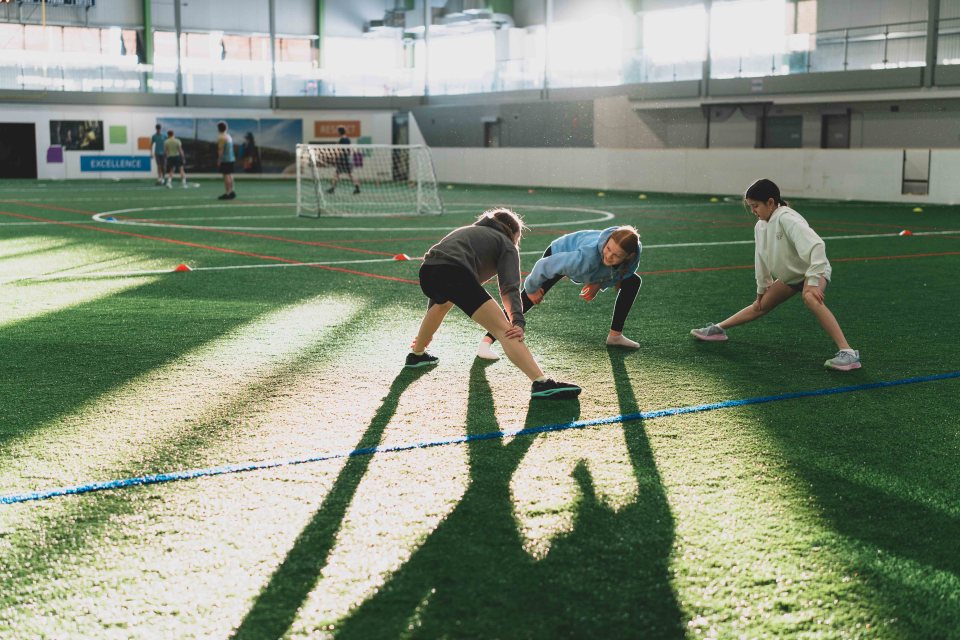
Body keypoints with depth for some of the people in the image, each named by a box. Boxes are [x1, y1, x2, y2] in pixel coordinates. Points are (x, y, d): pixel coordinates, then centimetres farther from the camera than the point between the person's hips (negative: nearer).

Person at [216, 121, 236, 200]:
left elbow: (220, 150, -17)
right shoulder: (229, 136, 15)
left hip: (225, 160, -9)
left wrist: (219, 160, -14)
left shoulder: (221, 137, -12)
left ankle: (227, 193, -12)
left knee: (226, 175, -9)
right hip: (231, 158, 9)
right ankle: (231, 191, 20)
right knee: (230, 175, 14)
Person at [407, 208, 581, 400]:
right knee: (504, 329, -12)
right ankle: (541, 383, -26)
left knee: (442, 303, 43)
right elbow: (510, 288, 0)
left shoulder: (468, 231, 40)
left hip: (426, 272, 8)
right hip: (455, 273, -8)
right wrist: (518, 323, -12)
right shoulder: (506, 244, 20)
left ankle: (416, 354, 58)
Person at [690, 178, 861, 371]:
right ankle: (718, 329, 31)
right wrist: (761, 290, 19)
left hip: (815, 270, -8)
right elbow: (761, 260, 13)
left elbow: (815, 246, -39)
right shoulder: (760, 226, -2)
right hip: (789, 275, 8)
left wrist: (813, 282, -41)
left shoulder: (786, 218, -29)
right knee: (761, 306, 13)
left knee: (809, 298, -38)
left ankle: (847, 353, -42)